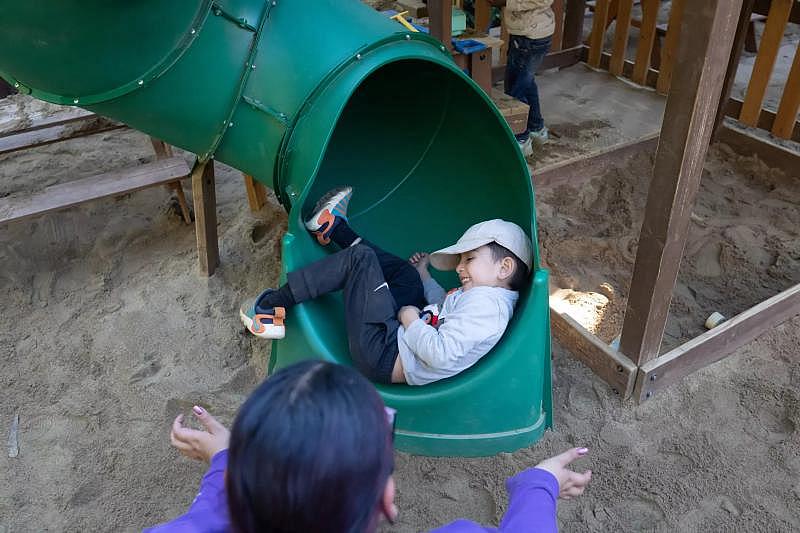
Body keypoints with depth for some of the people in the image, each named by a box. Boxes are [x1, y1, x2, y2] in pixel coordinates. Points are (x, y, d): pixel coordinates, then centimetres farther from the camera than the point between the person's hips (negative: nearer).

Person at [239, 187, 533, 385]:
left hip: (384, 355, -10)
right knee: (408, 275, 24)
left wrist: (411, 321, -16)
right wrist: (425, 276, 23)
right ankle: (334, 227, 35)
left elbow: (441, 354, -29)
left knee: (360, 257, -8)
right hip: (396, 337, 10)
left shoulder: (486, 302, -19)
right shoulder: (494, 299, 12)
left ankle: (274, 303, 2)